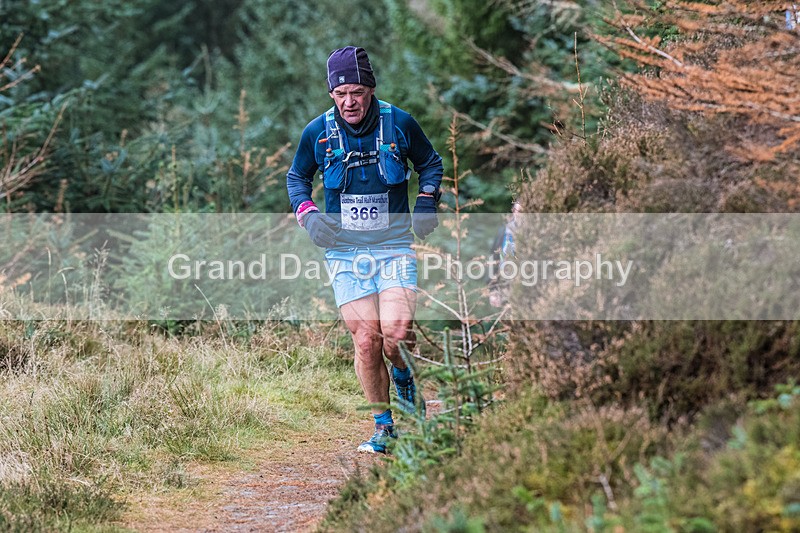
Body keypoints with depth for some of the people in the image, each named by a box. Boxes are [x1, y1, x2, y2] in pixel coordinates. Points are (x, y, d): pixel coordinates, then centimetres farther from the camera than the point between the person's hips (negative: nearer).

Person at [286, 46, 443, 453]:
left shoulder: (399, 123, -3)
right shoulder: (317, 132, -2)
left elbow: (431, 163, 15)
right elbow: (297, 177, 16)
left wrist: (427, 199, -2)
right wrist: (307, 213, -2)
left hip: (394, 246, -1)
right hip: (345, 250, 1)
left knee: (396, 333, -20)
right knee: (366, 340, -7)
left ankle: (404, 378, 16)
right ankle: (383, 427, 10)